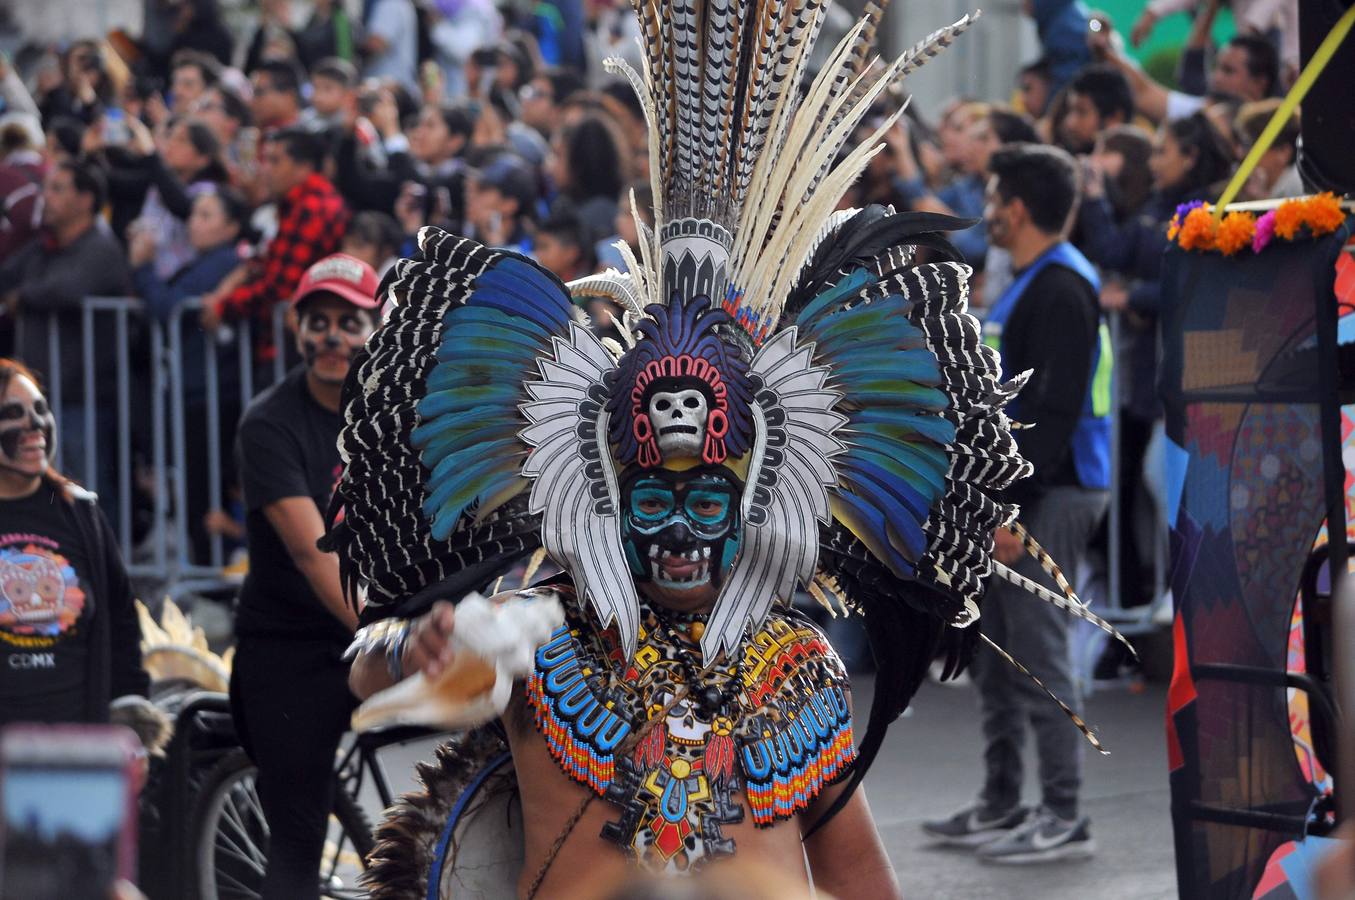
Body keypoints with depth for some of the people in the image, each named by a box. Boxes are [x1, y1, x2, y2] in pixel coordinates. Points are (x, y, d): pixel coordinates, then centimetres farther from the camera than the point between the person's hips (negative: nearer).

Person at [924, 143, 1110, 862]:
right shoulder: (1028, 284, 17)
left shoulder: (1061, 290, -16)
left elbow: (1053, 409, -22)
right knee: (994, 650, 15)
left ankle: (1064, 817, -3)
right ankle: (1000, 806, 23)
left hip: (1049, 497, -11)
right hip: (1011, 495, 11)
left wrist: (1013, 506, -23)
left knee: (1038, 654, -8)